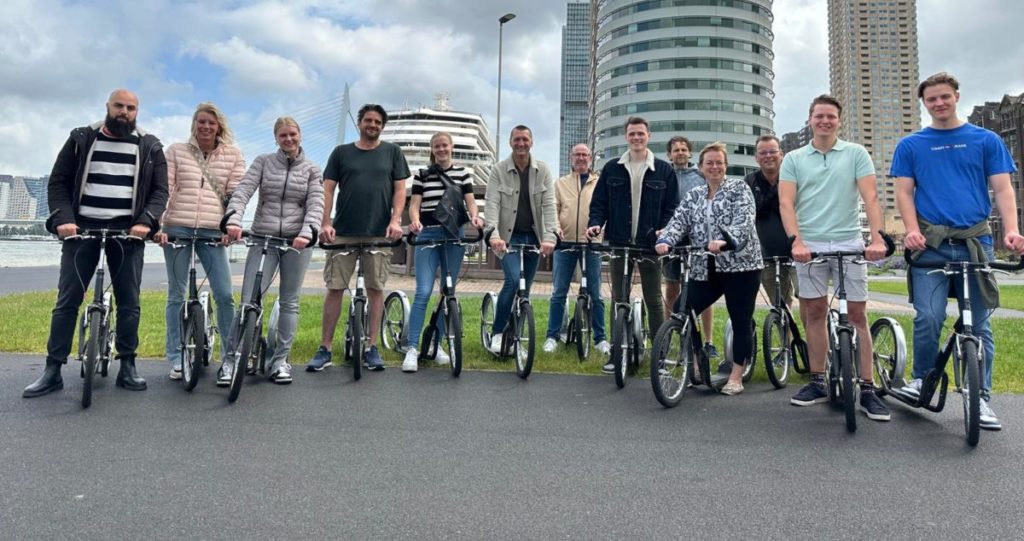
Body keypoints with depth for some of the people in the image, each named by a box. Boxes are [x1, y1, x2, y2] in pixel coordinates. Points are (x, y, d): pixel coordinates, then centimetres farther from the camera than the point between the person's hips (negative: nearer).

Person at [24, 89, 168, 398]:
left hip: (127, 232, 0)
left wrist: (146, 221, -15)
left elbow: (160, 190, 2)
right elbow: (58, 182, 6)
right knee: (67, 300, 1)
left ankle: (127, 367, 10)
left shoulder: (149, 147, 8)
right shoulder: (81, 139, 9)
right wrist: (62, 219, -10)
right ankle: (53, 370, 8)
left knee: (129, 302, 1)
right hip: (83, 228, 1)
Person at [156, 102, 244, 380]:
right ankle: (176, 358, 15)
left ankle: (231, 355, 8)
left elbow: (235, 193, 4)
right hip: (177, 229, 1)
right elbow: (163, 189, 3)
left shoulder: (233, 155, 8)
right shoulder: (176, 151, 8)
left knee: (225, 295, -5)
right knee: (177, 295, 6)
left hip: (212, 232, 0)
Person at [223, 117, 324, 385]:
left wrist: (307, 232, -22)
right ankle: (230, 361, 6)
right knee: (248, 302, -6)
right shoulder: (263, 162, 8)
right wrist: (233, 220, -23)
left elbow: (316, 204, -4)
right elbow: (242, 191, -4)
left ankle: (280, 361, 16)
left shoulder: (311, 170, 8)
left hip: (296, 241, 1)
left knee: (289, 302, 6)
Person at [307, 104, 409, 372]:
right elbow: (328, 189, 6)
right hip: (343, 233, 1)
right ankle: (325, 349, 8)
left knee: (376, 288, 3)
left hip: (379, 234, 0)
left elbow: (400, 189, 5)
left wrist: (395, 220, -9)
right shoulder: (341, 152, 10)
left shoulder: (392, 152, 10)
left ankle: (372, 348, 12)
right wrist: (325, 223, -6)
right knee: (335, 288, 0)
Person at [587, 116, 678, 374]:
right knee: (619, 300, 7)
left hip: (650, 244, -1)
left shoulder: (663, 170, 4)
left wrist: (665, 230, -14)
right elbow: (599, 202, 8)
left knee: (653, 300, 5)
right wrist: (595, 223, -10)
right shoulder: (612, 169, 8)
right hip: (618, 243, 2)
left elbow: (672, 207, 3)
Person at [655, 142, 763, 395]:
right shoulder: (693, 196, 14)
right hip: (705, 269, 4)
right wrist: (664, 241, -21)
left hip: (740, 265, -4)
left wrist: (723, 241, -33)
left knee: (741, 322, 1)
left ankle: (736, 377, 15)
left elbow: (743, 220, -14)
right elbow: (679, 221, 0)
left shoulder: (738, 188, 1)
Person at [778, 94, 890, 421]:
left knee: (858, 314, 0)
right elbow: (786, 203, -3)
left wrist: (877, 237, -19)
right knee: (815, 314, 7)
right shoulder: (793, 159, 6)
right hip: (809, 245, 1)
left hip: (849, 243, -1)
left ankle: (867, 389, 6)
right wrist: (796, 241, -18)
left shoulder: (856, 154, 5)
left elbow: (870, 198, -4)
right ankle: (817, 383, 16)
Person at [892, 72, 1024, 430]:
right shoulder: (910, 145, 11)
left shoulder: (986, 140, 12)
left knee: (979, 323, 4)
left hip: (975, 242, 1)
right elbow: (904, 191, 5)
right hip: (931, 244, -1)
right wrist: (912, 229, -13)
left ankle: (981, 397, 13)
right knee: (929, 318, -11)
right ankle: (922, 379, 11)